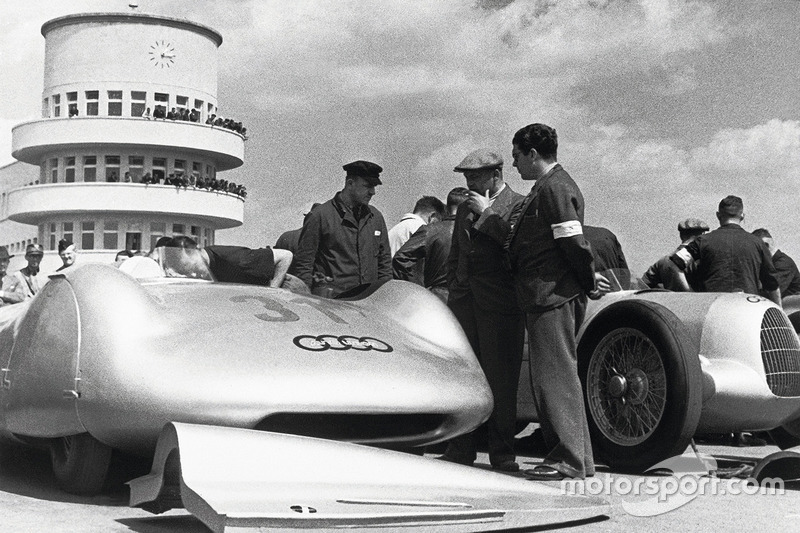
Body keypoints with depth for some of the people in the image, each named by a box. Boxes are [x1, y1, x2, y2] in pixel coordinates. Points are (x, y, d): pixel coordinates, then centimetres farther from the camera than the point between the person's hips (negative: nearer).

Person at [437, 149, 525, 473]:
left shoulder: (519, 206, 0)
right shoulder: (465, 209, 20)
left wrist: (487, 212, -13)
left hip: (500, 306, -6)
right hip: (464, 304, 6)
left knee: (501, 379, -2)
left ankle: (502, 453, 7)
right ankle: (460, 449, 13)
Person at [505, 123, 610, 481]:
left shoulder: (555, 188, -14)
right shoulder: (544, 187, 19)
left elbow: (574, 243, -17)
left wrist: (589, 283, -7)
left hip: (553, 294, -11)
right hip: (543, 296, 11)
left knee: (556, 373, -8)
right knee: (549, 375, 13)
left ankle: (569, 460, -2)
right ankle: (578, 457, 20)